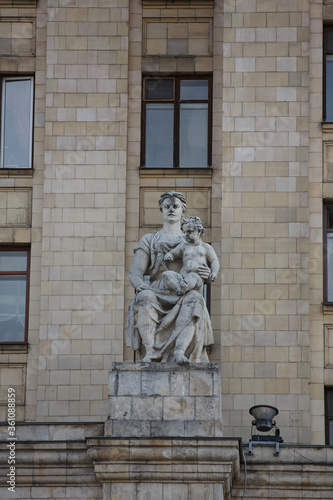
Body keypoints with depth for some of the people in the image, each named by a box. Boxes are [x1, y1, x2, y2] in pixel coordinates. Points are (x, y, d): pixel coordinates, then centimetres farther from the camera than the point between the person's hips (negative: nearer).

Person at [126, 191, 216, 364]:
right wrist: (143, 288, -19)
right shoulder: (149, 241, 17)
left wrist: (207, 274, -11)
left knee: (195, 298, -37)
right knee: (145, 298, -37)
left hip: (182, 300, 0)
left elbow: (205, 278, 17)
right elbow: (135, 273, 6)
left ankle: (180, 351, -51)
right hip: (157, 298, 0)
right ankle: (150, 352, -46)